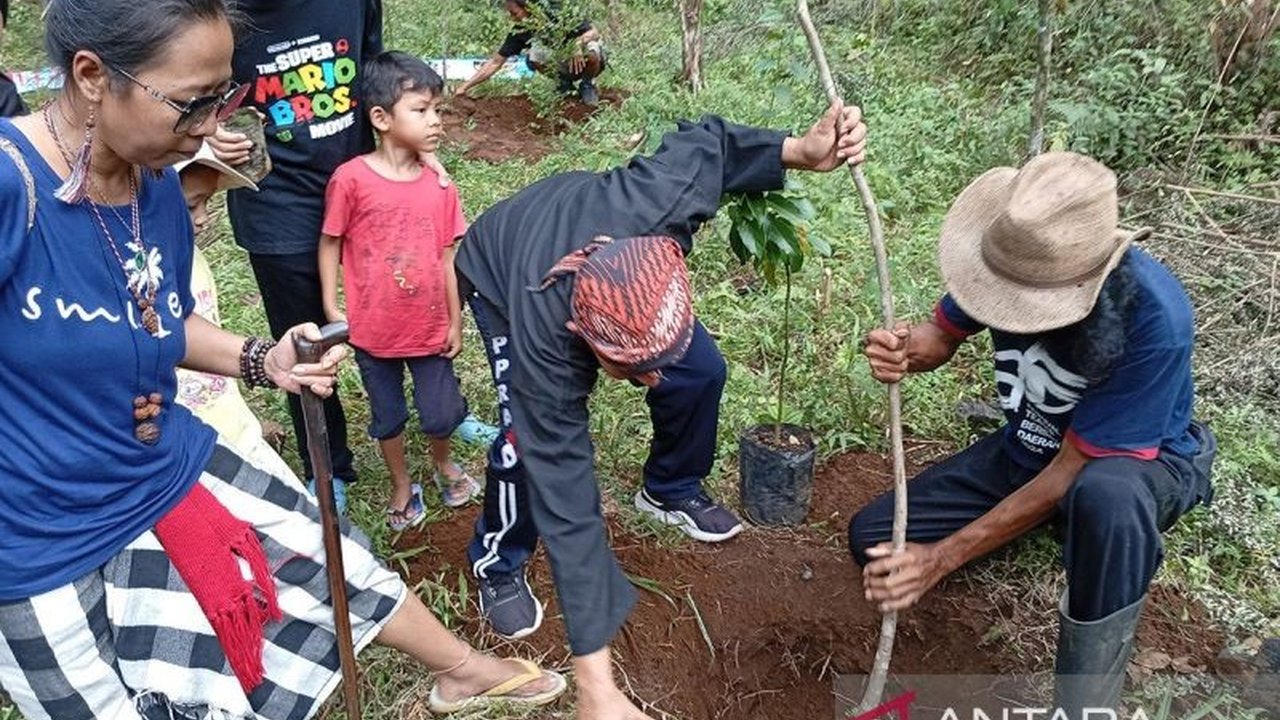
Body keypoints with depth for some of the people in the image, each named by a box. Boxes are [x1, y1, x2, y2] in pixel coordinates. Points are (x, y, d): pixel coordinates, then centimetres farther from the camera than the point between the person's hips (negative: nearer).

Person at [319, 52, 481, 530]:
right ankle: (401, 485, 42)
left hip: (430, 327, 2)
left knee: (442, 414, 11)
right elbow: (330, 243, -4)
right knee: (388, 416, 17)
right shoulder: (350, 178, -15)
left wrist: (455, 321, 3)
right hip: (373, 329, -2)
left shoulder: (439, 183, -6)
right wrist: (331, 308, -7)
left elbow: (447, 255, 0)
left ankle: (443, 464, 45)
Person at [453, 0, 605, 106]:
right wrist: (465, 86, -19)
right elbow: (495, 62, -13)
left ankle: (588, 85, -4)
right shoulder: (521, 31, -15)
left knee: (592, 49, -37)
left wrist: (578, 43, -48)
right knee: (535, 54, -26)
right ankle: (565, 82, 3)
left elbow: (593, 33, -26)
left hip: (582, 62, -3)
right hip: (563, 64, 3)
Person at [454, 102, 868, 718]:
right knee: (530, 436, -22)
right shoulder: (547, 345, -47)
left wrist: (802, 150, -31)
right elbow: (567, 508, -44)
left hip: (593, 232, 4)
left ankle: (673, 489, 27)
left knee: (700, 370, -3)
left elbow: (702, 142, -18)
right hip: (498, 276, -4)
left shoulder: (658, 205, -43)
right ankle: (497, 566, 7)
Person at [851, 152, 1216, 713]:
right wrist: (905, 350, -30)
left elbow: (1069, 473, -31)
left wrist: (940, 558, -31)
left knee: (1106, 496, -43)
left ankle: (1084, 704, -20)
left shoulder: (1155, 320, -37)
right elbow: (944, 333, -4)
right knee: (872, 540, -3)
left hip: (1144, 462, -5)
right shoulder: (1015, 256, -23)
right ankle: (1072, 532, 14)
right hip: (1029, 445, 5)